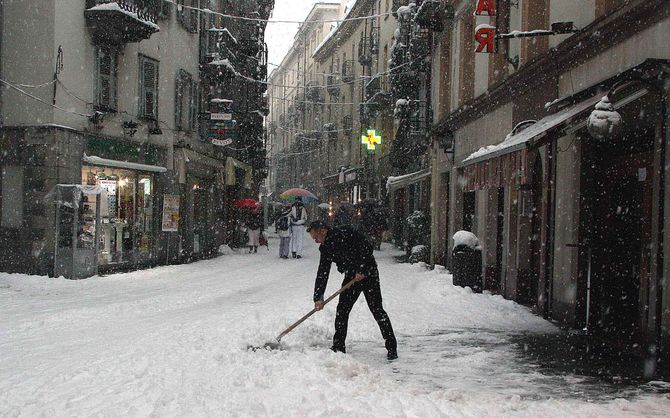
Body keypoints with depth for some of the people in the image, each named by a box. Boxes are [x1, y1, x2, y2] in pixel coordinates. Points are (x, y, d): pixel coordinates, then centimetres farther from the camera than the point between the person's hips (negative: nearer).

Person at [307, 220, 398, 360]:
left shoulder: (345, 233, -18)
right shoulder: (325, 248, 4)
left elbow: (367, 247, -21)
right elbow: (322, 273, 4)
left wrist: (362, 270, -21)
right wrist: (318, 297, -2)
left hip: (367, 273, -7)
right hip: (351, 277, 7)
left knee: (377, 309, -8)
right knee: (341, 310, 3)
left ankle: (392, 347, -2)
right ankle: (338, 346, 13)